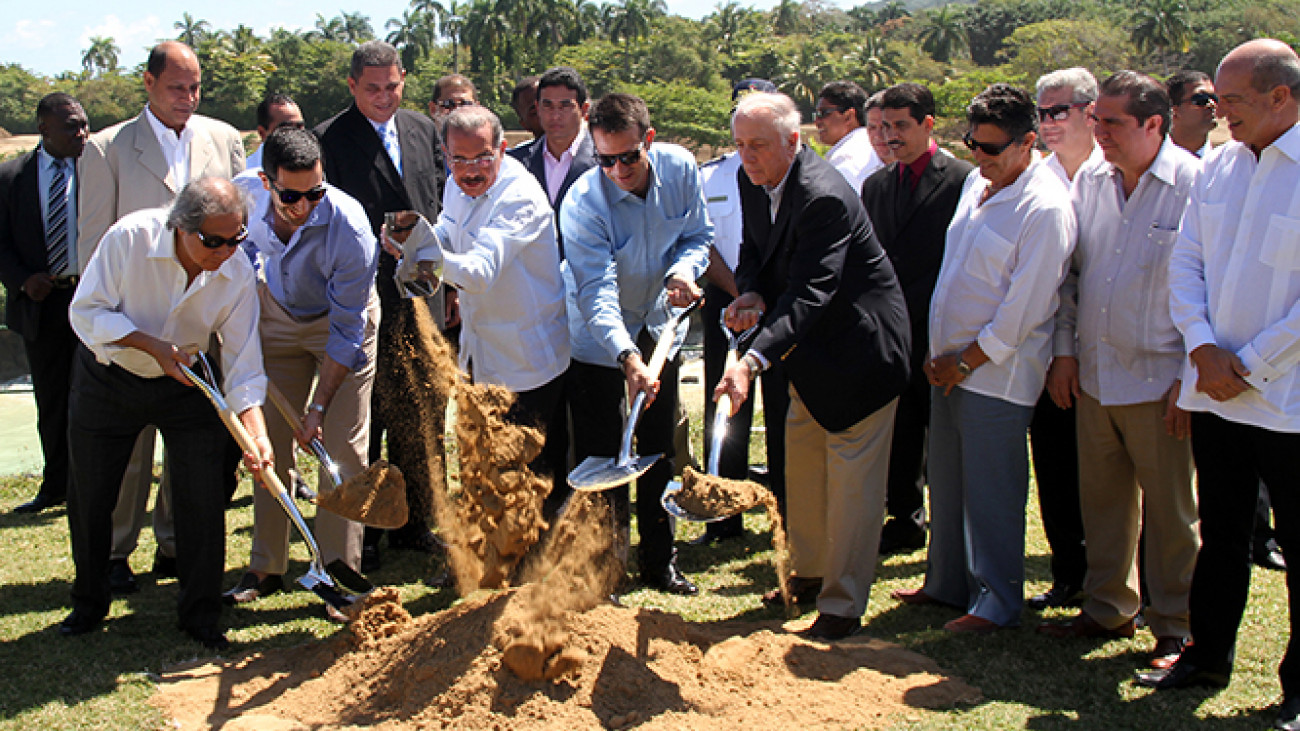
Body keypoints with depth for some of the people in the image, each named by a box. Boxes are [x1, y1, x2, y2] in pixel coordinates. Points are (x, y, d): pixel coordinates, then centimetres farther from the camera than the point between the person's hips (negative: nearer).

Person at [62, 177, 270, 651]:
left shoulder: (237, 273, -20)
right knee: (89, 496, 8)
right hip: (107, 380, -1)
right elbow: (87, 311, -19)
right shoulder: (130, 237, -27)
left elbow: (242, 363, -17)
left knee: (204, 495, -7)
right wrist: (152, 345, -30)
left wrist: (256, 433, -29)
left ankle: (200, 615, 10)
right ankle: (89, 605, 32)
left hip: (184, 384, 1)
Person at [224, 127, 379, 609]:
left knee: (343, 450, -7)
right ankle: (266, 566, 15)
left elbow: (347, 331, -25)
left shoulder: (348, 227, -34)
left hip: (340, 321, -3)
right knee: (270, 442, 3)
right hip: (277, 316, 4)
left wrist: (319, 406, -24)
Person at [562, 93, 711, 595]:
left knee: (658, 455, 12)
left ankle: (659, 561, 27)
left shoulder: (680, 167, -14)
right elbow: (597, 291, -34)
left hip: (658, 332, 4)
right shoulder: (583, 203, -27)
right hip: (598, 344, -4)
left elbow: (698, 234, 1)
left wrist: (683, 269, -23)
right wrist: (625, 356, -49)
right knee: (598, 459, 0)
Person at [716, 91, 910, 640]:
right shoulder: (753, 180, -2)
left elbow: (809, 295, -36)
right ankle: (810, 571, 37)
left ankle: (843, 605, 8)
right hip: (811, 347, 9)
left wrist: (752, 361, -48)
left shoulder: (824, 197, -30)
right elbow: (754, 250, 10)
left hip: (859, 348, -9)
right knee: (801, 465, 19)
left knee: (852, 478, -2)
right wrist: (752, 293, -14)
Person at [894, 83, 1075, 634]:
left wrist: (967, 361, -11)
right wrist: (940, 354, 10)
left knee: (992, 492, 0)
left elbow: (1024, 308, -17)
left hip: (997, 375, -8)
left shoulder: (1045, 209, -15)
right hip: (950, 366, 8)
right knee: (946, 483, 16)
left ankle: (996, 601, 14)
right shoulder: (977, 185, 10)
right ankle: (947, 582, 30)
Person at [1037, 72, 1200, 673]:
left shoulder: (1195, 185, -10)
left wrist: (1192, 377, -11)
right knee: (1103, 499, 14)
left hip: (1158, 380, -5)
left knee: (1170, 510, 5)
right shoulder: (1089, 183, 6)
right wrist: (1064, 349, 8)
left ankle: (1174, 624, 20)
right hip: (1093, 375, 5)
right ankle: (1108, 607, 29)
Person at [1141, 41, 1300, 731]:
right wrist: (1203, 347, -6)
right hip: (1213, 389, 5)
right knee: (1220, 534, 18)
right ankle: (1207, 656, 32)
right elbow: (1185, 261, 8)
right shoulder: (1218, 167, 7)